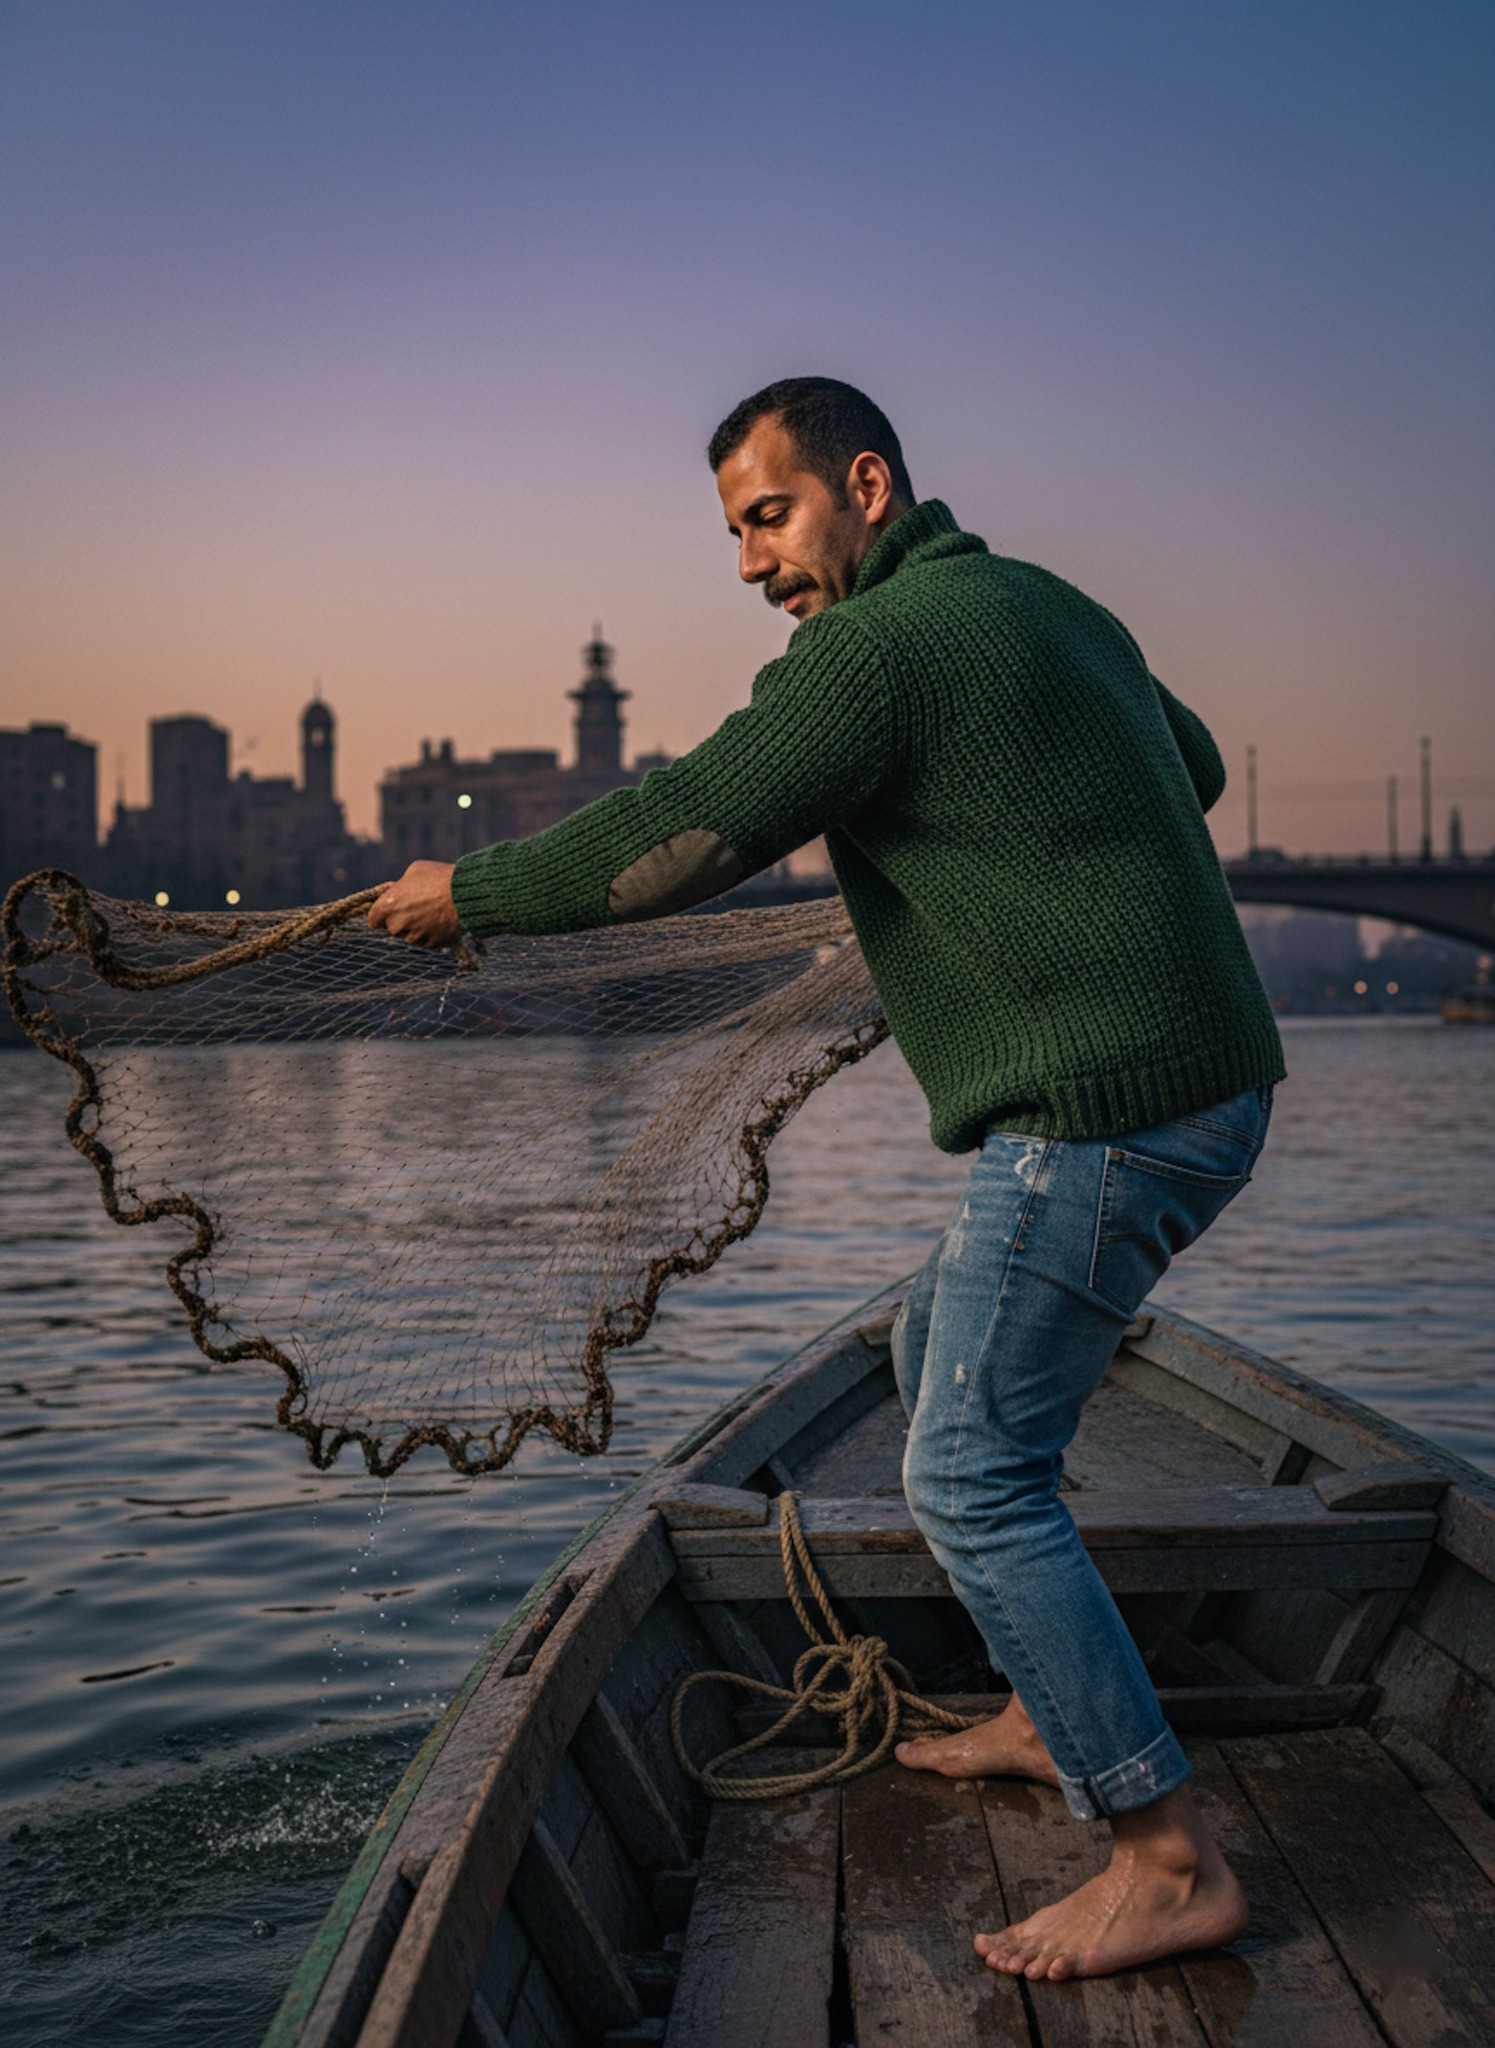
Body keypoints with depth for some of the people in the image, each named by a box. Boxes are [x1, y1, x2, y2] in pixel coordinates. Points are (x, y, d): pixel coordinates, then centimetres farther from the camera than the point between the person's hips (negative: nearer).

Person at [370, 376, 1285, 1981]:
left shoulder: (871, 651, -12)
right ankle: (1046, 1712, 31)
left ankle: (1169, 1861, 0)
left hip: (1099, 1113, -10)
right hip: (1206, 1089, 10)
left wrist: (468, 893, -2)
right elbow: (1195, 769, 31)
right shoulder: (1056, 608, 17)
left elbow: (674, 839, -15)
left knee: (972, 1474, -6)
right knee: (941, 1353, 23)